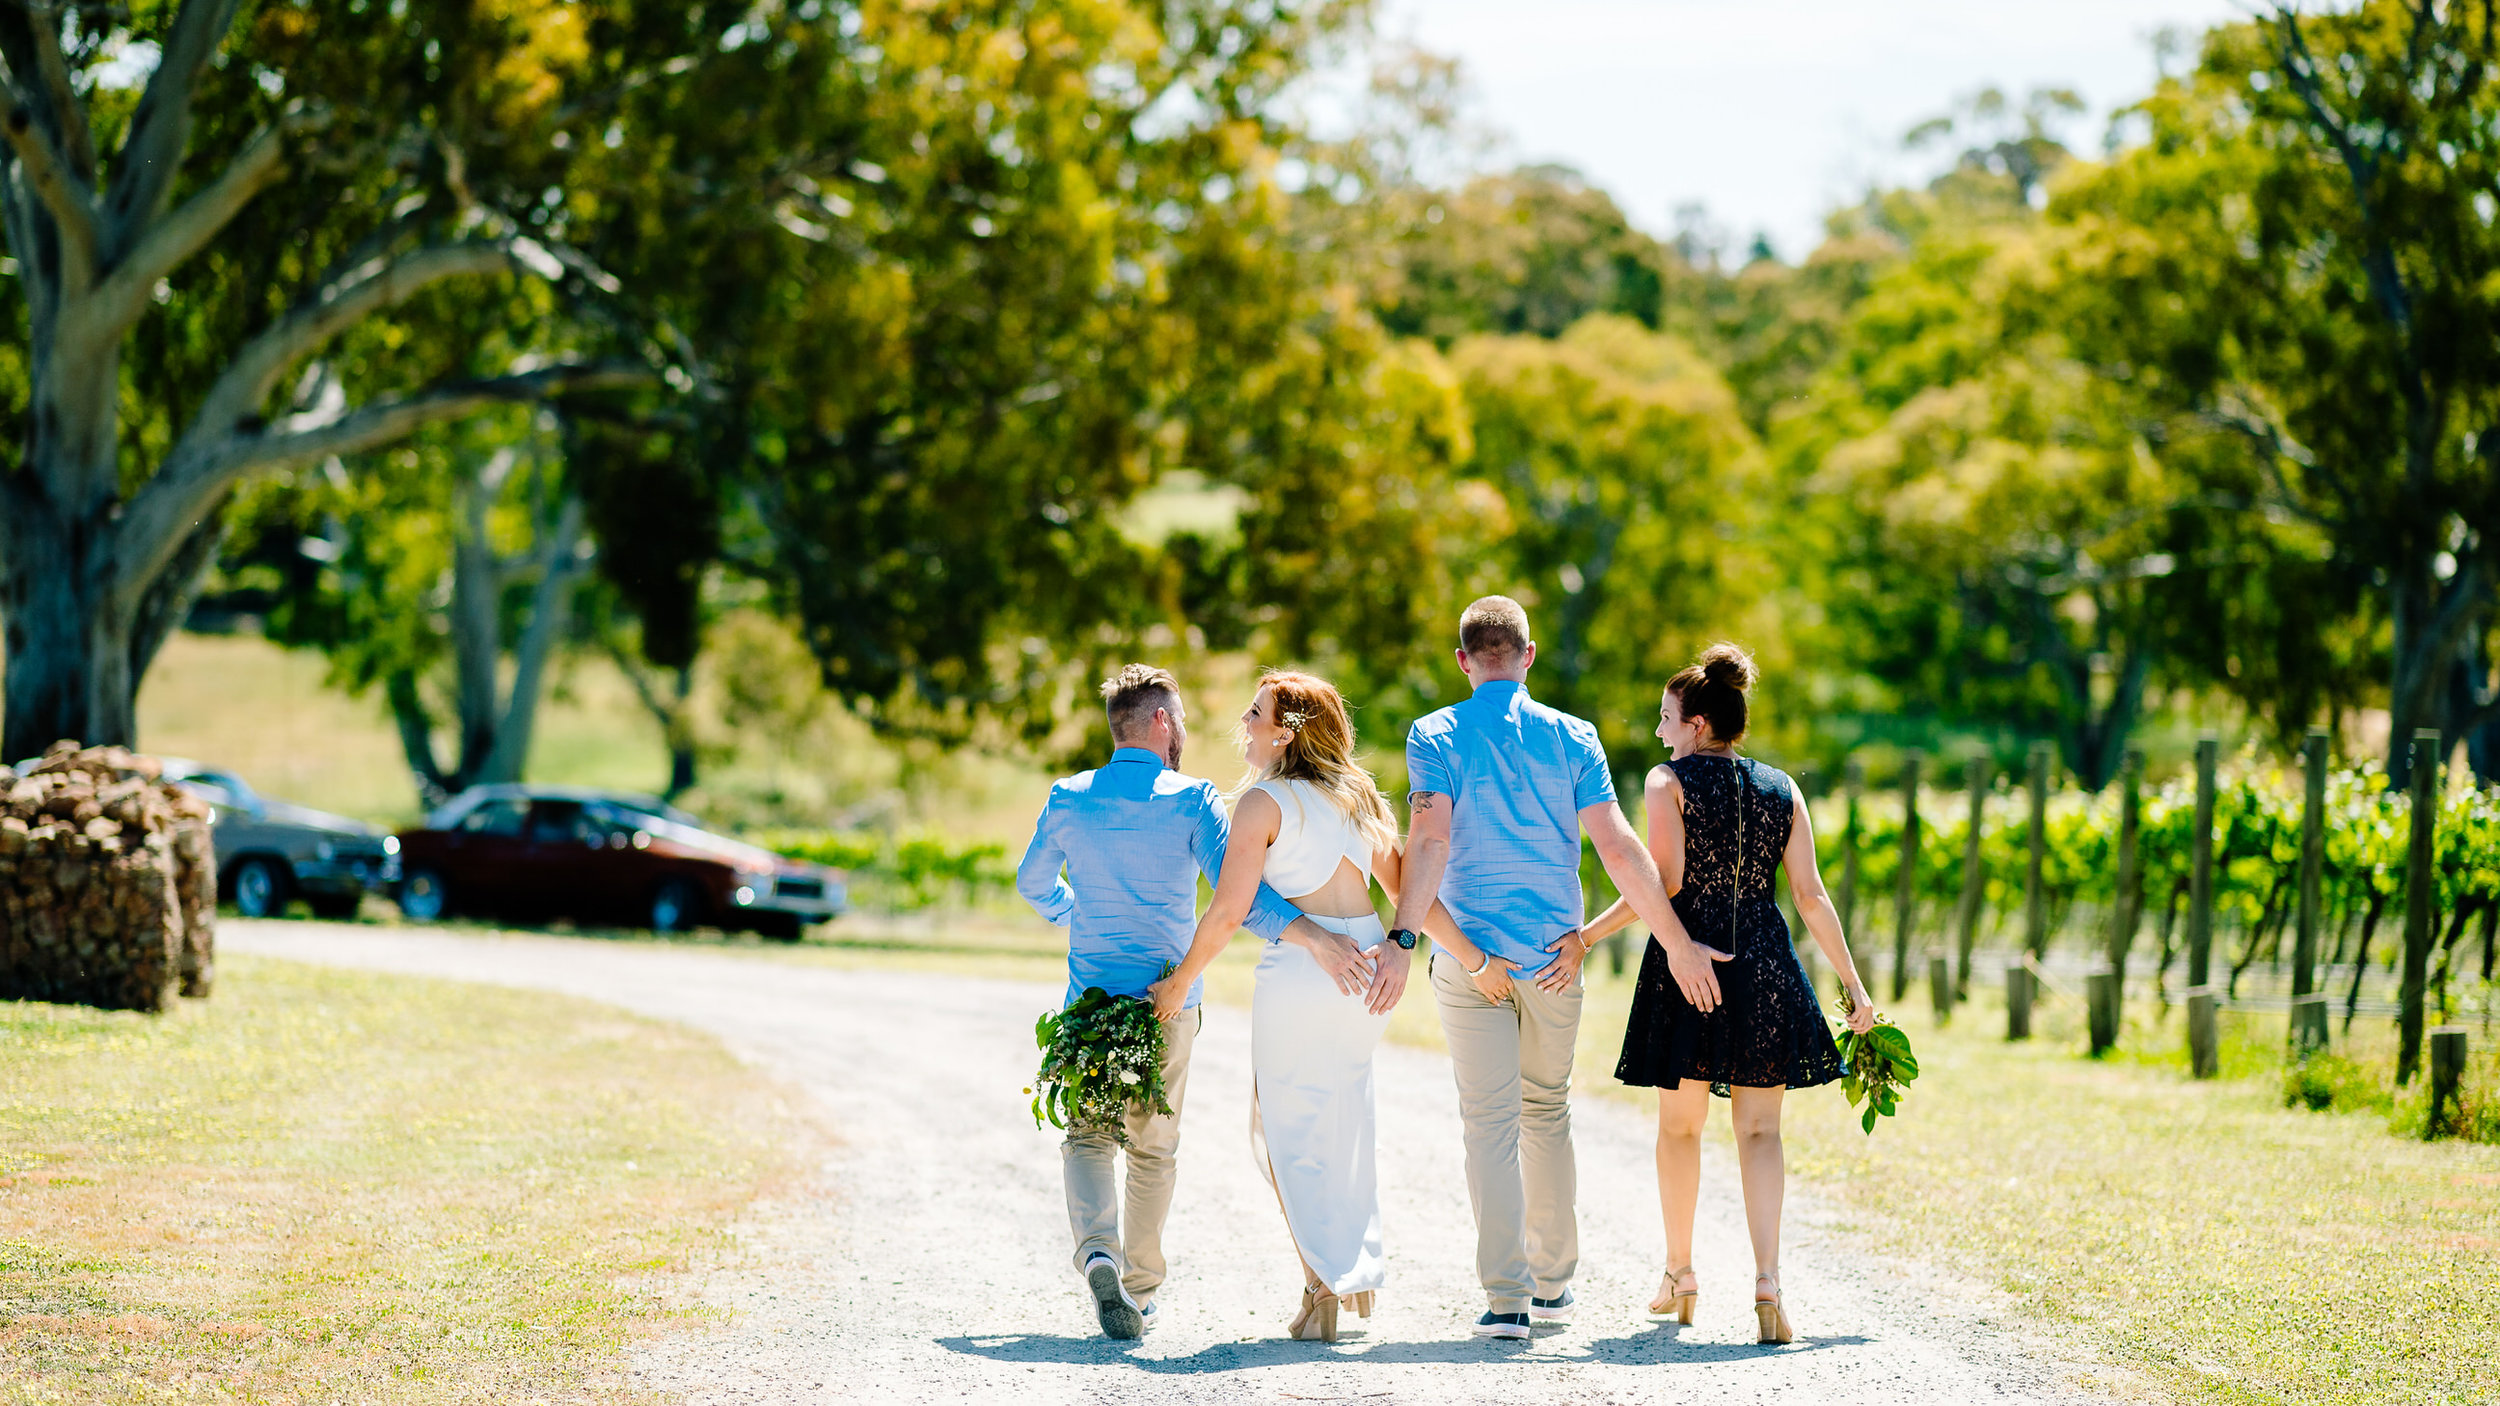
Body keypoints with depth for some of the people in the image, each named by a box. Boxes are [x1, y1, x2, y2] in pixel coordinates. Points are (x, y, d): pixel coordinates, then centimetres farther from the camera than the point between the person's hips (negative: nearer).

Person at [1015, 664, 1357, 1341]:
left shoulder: (1069, 799, 2)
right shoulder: (1191, 800, -7)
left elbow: (1033, 885, 16)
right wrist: (1314, 935, -25)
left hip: (1092, 999, 1)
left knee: (1088, 1136, 7)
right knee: (1153, 1147, 13)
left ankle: (1100, 1255, -20)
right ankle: (1139, 1291, 16)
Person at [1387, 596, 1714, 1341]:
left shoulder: (1436, 736, -2)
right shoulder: (1571, 738, 2)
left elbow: (1428, 840, -16)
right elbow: (1617, 848, -4)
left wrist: (1403, 938, -23)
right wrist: (1680, 944, -2)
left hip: (1468, 952, -2)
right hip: (1554, 951, 2)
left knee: (1490, 1120, -2)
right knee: (1547, 1110, 18)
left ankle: (1506, 1298, -10)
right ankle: (1553, 1281, 25)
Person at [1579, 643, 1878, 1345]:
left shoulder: (1669, 781, -4)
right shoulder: (1782, 789, 7)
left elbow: (1663, 880, -13)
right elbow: (1811, 897, 3)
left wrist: (1587, 933, -9)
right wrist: (1854, 985, 7)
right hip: (1765, 965, 2)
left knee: (1679, 1124, 14)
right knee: (1759, 1128, 3)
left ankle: (1680, 1274, 24)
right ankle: (1767, 1280, -14)